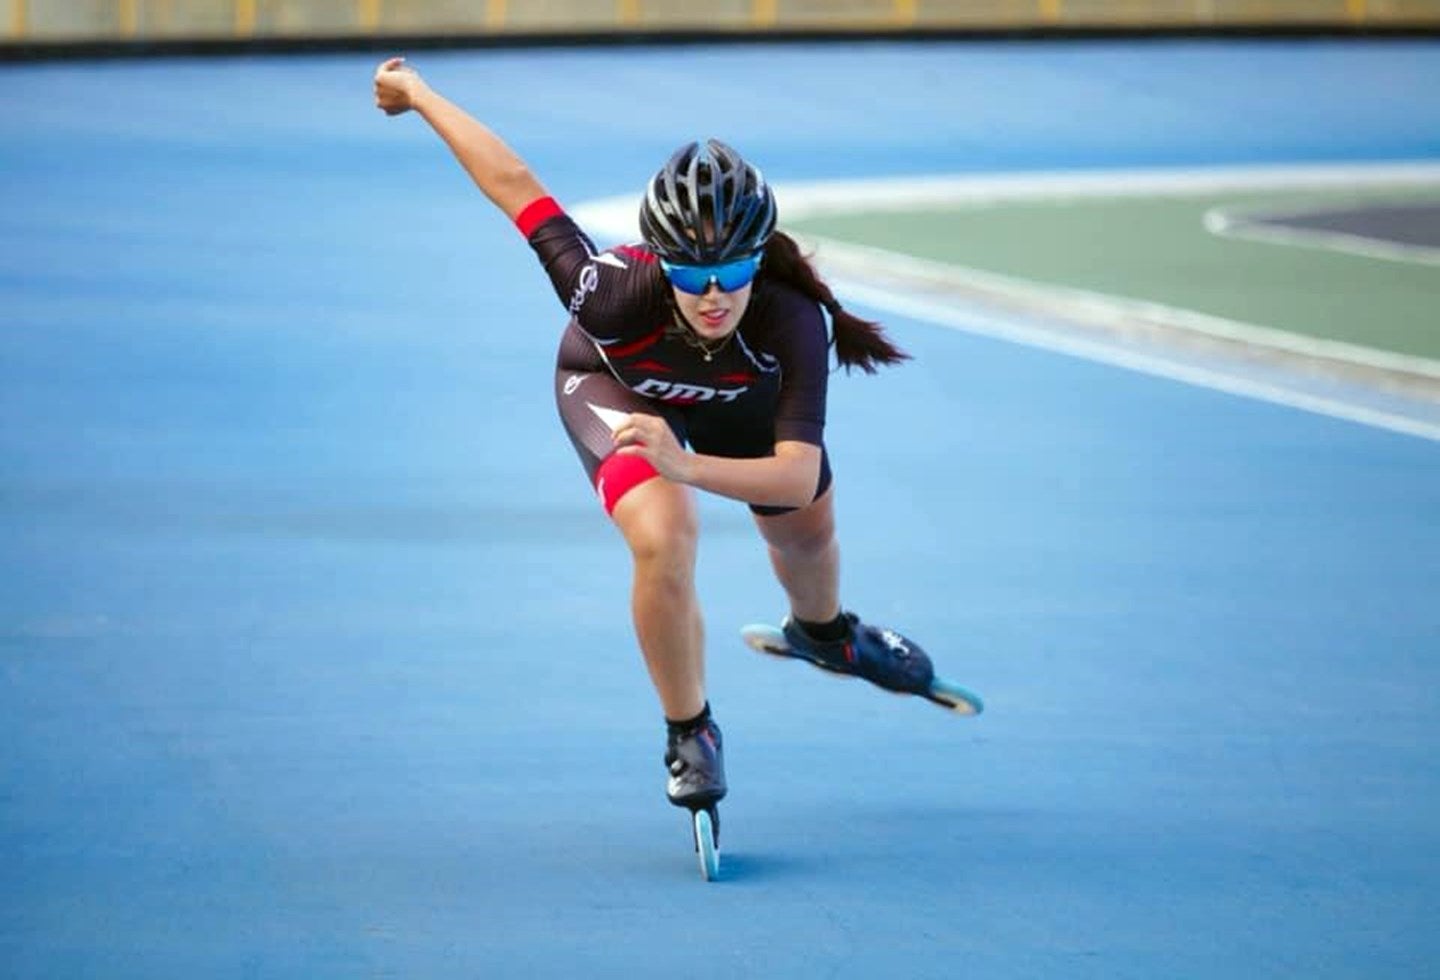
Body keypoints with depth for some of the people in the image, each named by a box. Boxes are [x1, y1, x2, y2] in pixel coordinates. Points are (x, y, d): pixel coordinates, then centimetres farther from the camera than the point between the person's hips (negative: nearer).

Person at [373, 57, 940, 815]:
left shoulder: (793, 323, -45)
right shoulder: (617, 294, -47)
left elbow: (799, 473, -50)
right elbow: (516, 187, -36)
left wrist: (688, 466, -68)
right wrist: (415, 92, -26)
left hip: (741, 395, 2)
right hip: (613, 385, -2)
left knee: (807, 532, 25)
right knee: (662, 540, -28)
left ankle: (824, 633, 64)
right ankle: (688, 734, -2)